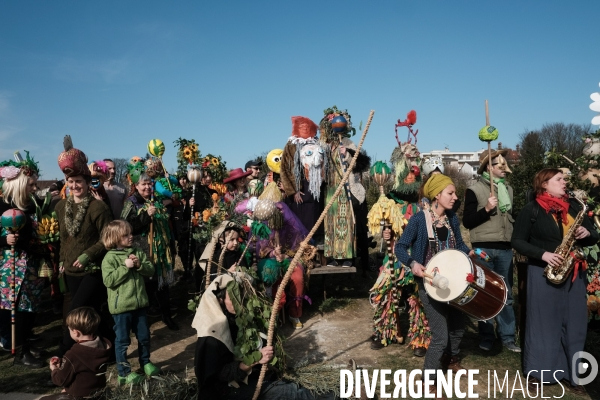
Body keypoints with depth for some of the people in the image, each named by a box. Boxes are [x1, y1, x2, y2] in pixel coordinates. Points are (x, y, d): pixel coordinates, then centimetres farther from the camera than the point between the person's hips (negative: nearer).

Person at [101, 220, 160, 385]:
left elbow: (151, 270, 3)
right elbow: (108, 280, -20)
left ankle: (145, 363, 36)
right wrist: (125, 267, -23)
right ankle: (124, 372, 17)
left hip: (139, 303, 5)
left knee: (144, 336, 17)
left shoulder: (138, 253, 4)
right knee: (122, 340, 6)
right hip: (121, 306, -5)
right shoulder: (110, 258, -11)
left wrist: (139, 265, -15)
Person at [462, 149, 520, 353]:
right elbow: (467, 221, -9)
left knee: (506, 294, 9)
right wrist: (486, 209, -20)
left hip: (505, 249, 5)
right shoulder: (474, 189, -6)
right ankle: (486, 337, 16)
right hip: (483, 249, -5)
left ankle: (508, 337, 17)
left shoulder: (508, 188, 12)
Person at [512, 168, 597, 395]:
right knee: (543, 322, 4)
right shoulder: (532, 210, -5)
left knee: (574, 324, 9)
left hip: (573, 273, 5)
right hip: (543, 273, -5)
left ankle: (572, 373, 21)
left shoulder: (574, 206, 9)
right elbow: (517, 241, -7)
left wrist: (586, 234, -8)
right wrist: (543, 254, -18)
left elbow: (593, 237, 15)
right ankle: (538, 371, 17)